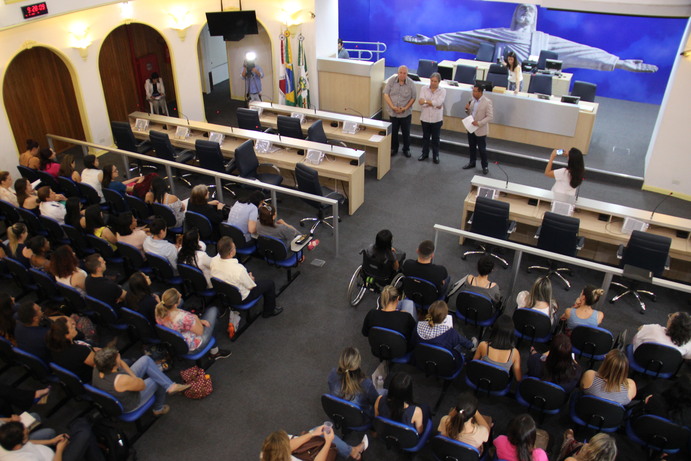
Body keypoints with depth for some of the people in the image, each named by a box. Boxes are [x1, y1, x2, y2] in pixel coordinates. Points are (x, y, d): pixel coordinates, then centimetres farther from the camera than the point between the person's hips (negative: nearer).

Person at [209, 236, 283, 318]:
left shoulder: (213, 261, -22)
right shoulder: (239, 269, -39)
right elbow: (251, 287, -20)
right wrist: (251, 278, 2)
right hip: (241, 298, -6)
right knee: (269, 283, 11)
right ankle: (269, 311, 30)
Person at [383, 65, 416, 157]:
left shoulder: (411, 84, -9)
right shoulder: (391, 81, -8)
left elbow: (413, 98, -4)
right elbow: (386, 95, -7)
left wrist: (405, 108, -16)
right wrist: (393, 107, -16)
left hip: (406, 113, -1)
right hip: (393, 113, 1)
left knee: (406, 132, 10)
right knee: (393, 132, 12)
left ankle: (406, 149, 29)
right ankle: (394, 149, 30)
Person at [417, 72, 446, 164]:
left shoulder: (442, 91, -6)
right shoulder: (424, 89, -3)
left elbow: (439, 102, -22)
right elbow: (421, 102, -15)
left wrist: (426, 101, -24)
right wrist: (434, 104, -19)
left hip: (436, 119, -1)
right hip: (425, 117, 1)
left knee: (435, 138, 11)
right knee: (425, 137, 16)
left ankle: (435, 155, 25)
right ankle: (425, 154, 32)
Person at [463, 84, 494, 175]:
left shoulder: (487, 102, -17)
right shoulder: (472, 100, 1)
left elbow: (490, 117, -17)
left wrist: (479, 123, -26)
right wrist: (467, 109, -10)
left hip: (481, 130, -6)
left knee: (482, 149, 4)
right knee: (471, 147, 19)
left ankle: (484, 166, 19)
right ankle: (472, 162, 37)